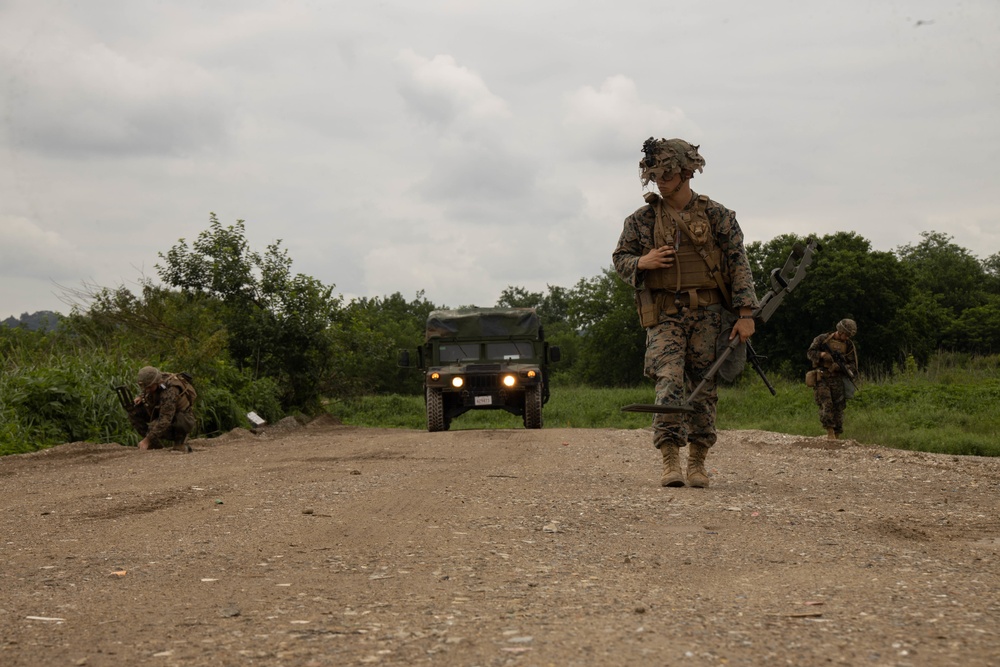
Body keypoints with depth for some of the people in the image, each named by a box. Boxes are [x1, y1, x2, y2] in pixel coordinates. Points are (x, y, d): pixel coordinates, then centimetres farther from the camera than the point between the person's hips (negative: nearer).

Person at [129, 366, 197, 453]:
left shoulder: (170, 391, -34)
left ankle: (180, 443, -11)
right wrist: (140, 397, -5)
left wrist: (147, 440, -38)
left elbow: (165, 420, -38)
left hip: (184, 421, -8)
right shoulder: (154, 384, -10)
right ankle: (155, 442, -1)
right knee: (134, 412, -8)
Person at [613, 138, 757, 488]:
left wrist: (745, 314, -5)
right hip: (665, 316, 0)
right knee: (669, 382, -13)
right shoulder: (642, 219, 5)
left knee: (705, 388, 4)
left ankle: (698, 462, 13)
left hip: (709, 314, 0)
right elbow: (620, 258, 13)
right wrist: (642, 262, -11)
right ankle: (670, 462, -14)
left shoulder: (717, 216, 3)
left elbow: (739, 264, 2)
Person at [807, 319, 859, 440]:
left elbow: (853, 365, 7)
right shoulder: (823, 339, 1)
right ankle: (830, 432, -14)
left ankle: (836, 436, 8)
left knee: (838, 407, 2)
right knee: (826, 404, -16)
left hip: (837, 379, 3)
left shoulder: (849, 345, 9)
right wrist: (821, 355, -17)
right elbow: (810, 353, 2)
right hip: (822, 378, -3)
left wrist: (841, 366, -13)